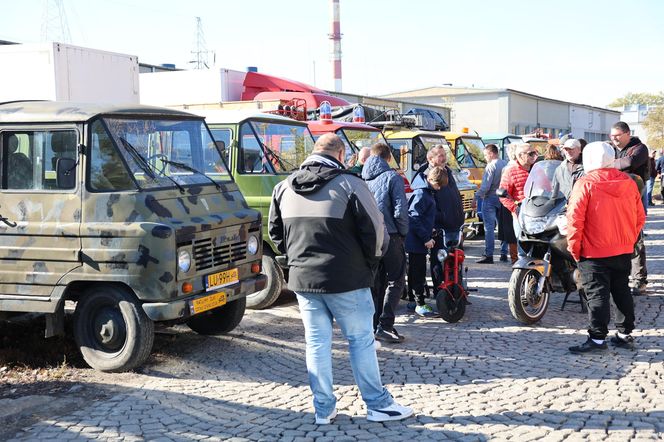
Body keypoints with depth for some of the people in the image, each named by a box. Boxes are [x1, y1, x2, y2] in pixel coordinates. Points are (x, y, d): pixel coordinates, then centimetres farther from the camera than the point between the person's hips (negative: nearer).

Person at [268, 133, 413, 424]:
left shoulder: (284, 187, 7)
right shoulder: (349, 184, -11)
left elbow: (275, 231, 14)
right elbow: (374, 229, -11)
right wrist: (369, 263, 4)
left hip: (302, 279, 5)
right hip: (346, 279, -5)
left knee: (317, 343, 12)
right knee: (361, 341, 7)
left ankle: (324, 409, 18)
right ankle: (378, 405, 15)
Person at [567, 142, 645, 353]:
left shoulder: (585, 184, -13)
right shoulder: (629, 183, 4)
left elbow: (575, 218, -16)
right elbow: (640, 217, 9)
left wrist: (574, 248, -7)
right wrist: (628, 240, 17)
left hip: (595, 252, -6)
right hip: (624, 250, 6)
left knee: (597, 294, -2)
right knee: (622, 291, 16)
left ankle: (597, 338, -2)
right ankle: (625, 334, 22)